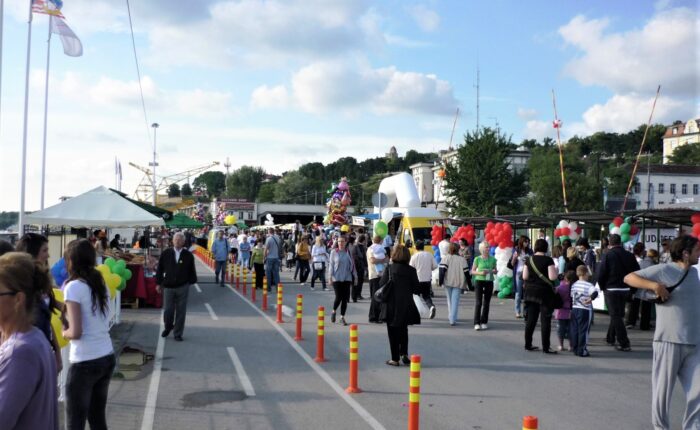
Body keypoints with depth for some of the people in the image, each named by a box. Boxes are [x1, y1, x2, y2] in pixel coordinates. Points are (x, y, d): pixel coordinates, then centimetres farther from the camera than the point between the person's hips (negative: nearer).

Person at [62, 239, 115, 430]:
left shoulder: (74, 287, -12)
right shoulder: (102, 285, 7)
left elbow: (76, 332, -17)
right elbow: (96, 321, 9)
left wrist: (62, 332, 4)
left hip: (85, 363, -7)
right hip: (107, 358, 7)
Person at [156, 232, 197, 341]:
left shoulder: (188, 255, -1)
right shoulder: (166, 253, 1)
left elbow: (192, 271, 6)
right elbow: (160, 269, 6)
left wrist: (191, 281, 3)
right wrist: (158, 283, 5)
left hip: (183, 287, -1)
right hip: (168, 286, 1)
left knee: (181, 312, 4)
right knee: (167, 310, 4)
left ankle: (178, 334, 16)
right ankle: (168, 327, 33)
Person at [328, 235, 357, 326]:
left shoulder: (349, 252, 6)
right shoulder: (334, 252, 1)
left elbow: (352, 265, 11)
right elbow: (331, 265, 1)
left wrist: (355, 276, 10)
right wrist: (330, 277, -6)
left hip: (347, 278, 2)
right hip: (336, 278, -2)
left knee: (345, 298, 2)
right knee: (338, 297, -8)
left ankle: (342, 317, 13)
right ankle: (334, 312, 20)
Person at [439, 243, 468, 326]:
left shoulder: (445, 258, -2)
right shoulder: (462, 259, 1)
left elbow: (442, 270, -10)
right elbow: (466, 272, 2)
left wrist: (440, 281, -7)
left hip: (448, 282, 1)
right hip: (458, 283, -1)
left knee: (449, 300, 18)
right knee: (455, 301, -2)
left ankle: (450, 316, 26)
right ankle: (452, 319, -10)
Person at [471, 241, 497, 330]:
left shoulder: (492, 259, 6)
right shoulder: (477, 259, -1)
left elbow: (495, 270, 14)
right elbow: (472, 271, 2)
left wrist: (493, 271, -8)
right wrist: (480, 273, -14)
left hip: (489, 282, 3)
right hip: (479, 281, -3)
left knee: (486, 303, 7)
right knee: (478, 302, -7)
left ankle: (484, 322, 16)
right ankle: (477, 323, -6)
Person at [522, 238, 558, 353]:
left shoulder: (529, 260, 3)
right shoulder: (548, 260, -10)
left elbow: (524, 277, 3)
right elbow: (552, 277, -15)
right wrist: (556, 271, 4)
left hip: (530, 291, 5)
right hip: (544, 292, -5)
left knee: (530, 319, 12)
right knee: (545, 320, 0)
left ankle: (528, 344, 17)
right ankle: (545, 347, 1)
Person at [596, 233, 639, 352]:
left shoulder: (607, 255, -10)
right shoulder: (629, 255, 2)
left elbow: (601, 274, -13)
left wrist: (602, 287, 3)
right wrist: (630, 286, 13)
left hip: (611, 289, -5)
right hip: (625, 289, 5)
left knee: (616, 316, -1)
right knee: (617, 314, 19)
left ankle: (624, 344, -6)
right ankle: (610, 338, 30)